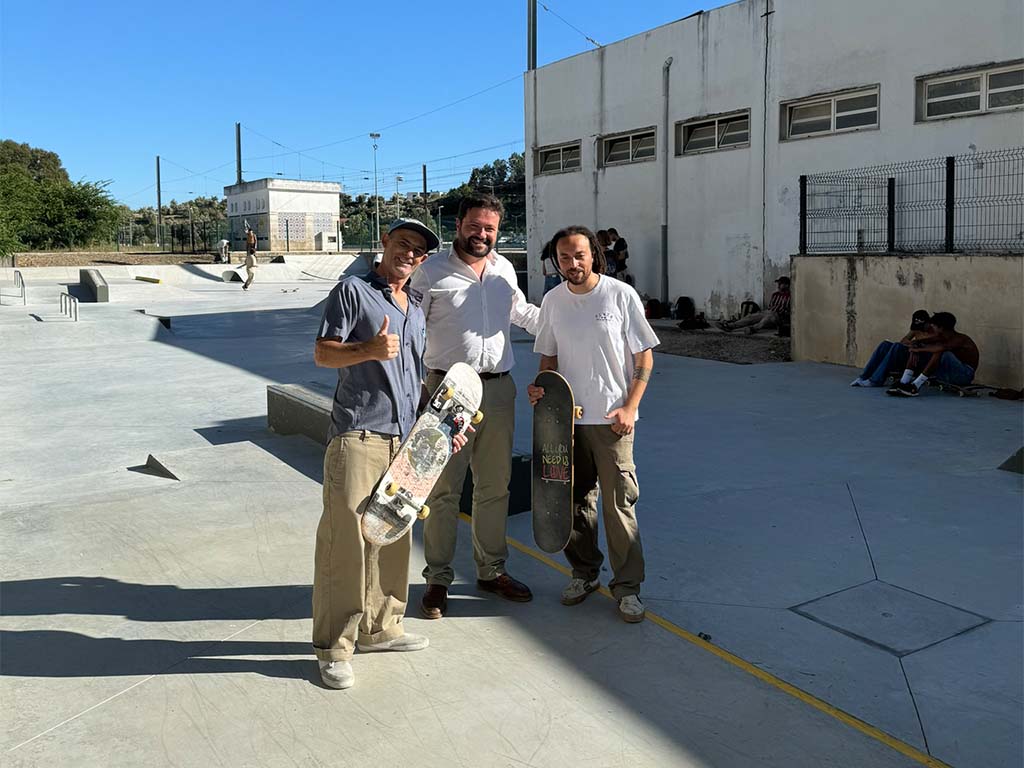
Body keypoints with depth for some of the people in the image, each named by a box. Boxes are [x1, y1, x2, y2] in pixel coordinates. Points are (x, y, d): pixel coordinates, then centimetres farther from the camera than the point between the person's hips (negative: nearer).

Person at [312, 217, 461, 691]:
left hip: (405, 437, 7)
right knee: (345, 537, -7)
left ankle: (380, 627, 25)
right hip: (357, 435, -7)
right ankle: (334, 647, 2)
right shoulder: (354, 290, -1)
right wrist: (370, 349, -22)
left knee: (393, 536, 12)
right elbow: (322, 353, -5)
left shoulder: (417, 308, 21)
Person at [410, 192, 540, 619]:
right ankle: (438, 579, 16)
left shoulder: (505, 269, 12)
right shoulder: (432, 271, -4)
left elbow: (521, 312, 29)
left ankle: (491, 570, 28)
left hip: (498, 389, 5)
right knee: (444, 490, 2)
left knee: (495, 487, 13)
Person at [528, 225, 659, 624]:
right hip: (566, 416, 4)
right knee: (575, 500, 12)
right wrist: (541, 388, -4)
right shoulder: (553, 300, 6)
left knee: (619, 503, -3)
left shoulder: (621, 295, -5)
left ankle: (627, 586, 10)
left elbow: (644, 356, -3)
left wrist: (629, 407, -10)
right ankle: (584, 572, 30)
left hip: (611, 418, -4)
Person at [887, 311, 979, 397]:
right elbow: (917, 343, 7)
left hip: (965, 375, -8)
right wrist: (915, 347, -16)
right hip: (948, 373, 8)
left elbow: (942, 347, -39)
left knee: (940, 352, -33)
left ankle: (915, 387, -35)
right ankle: (903, 383, -19)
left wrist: (920, 349, -29)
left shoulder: (961, 339, -19)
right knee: (917, 352, -2)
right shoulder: (941, 337, 4)